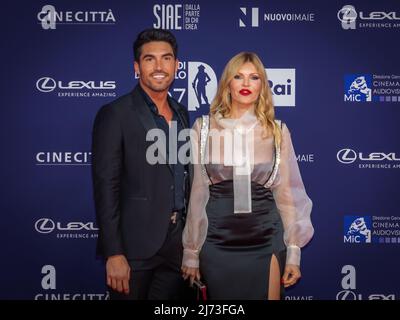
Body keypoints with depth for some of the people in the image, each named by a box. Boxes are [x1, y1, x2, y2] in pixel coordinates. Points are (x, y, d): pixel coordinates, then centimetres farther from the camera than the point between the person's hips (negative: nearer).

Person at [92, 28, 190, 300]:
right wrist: (113, 254, -18)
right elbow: (106, 186, -13)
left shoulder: (181, 113, 11)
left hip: (178, 240, 6)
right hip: (135, 246, -6)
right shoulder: (115, 115, -9)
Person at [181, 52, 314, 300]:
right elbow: (198, 192, 2)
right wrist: (191, 251, 3)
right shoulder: (204, 128, 0)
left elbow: (286, 192, 4)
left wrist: (294, 252, 2)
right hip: (217, 241, 0)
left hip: (265, 241, 1)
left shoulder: (278, 130, 2)